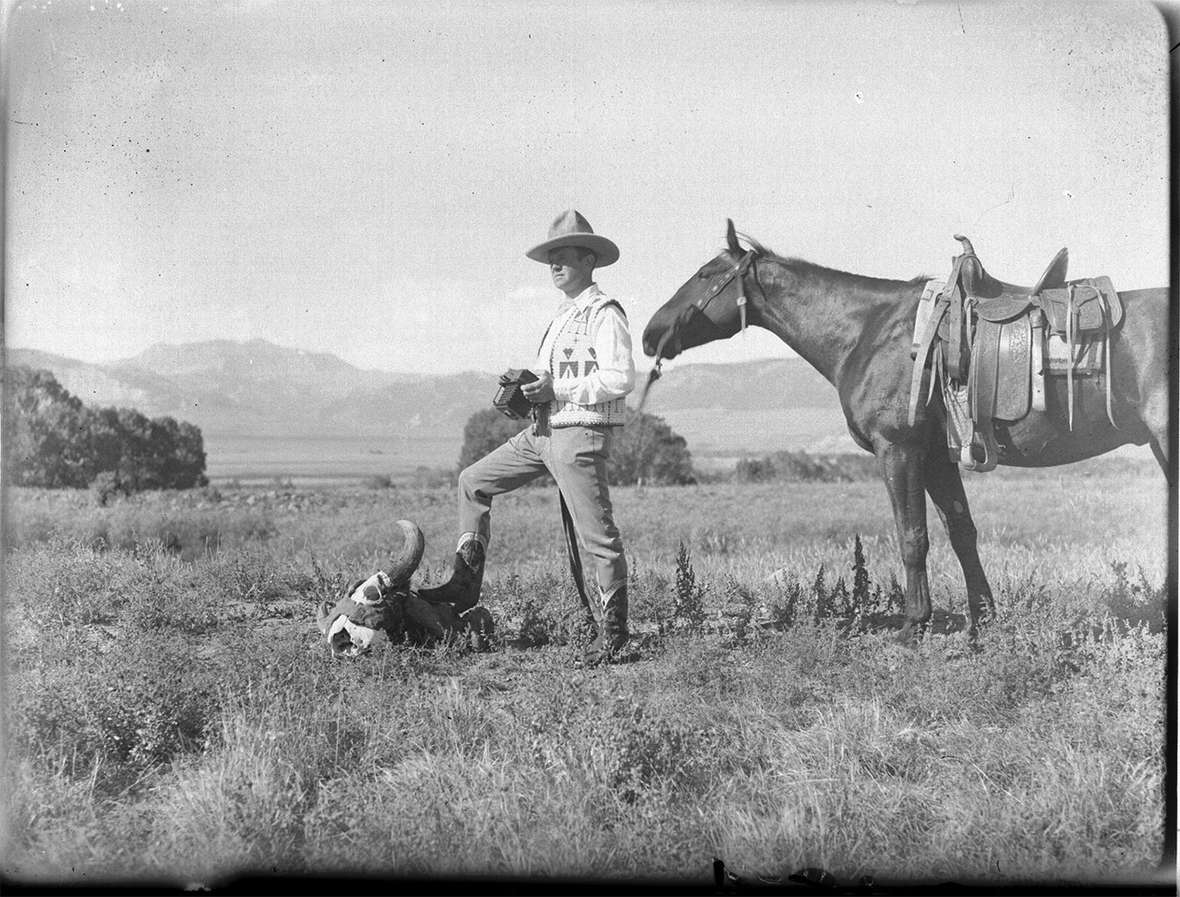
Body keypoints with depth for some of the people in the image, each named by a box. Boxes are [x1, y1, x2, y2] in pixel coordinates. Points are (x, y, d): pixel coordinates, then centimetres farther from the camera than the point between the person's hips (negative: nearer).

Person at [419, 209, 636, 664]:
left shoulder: (605, 313, -11)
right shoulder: (563, 314, 18)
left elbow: (621, 378, -20)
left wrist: (557, 391, -20)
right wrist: (525, 390, 8)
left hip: (580, 435, -10)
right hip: (541, 430, 10)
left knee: (596, 533, -5)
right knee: (473, 482, 12)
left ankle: (613, 626, 7)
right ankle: (465, 584, 17)